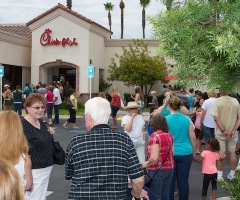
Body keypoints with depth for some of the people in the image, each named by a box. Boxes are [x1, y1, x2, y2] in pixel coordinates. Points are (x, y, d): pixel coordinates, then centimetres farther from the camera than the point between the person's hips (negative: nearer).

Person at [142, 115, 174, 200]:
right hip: (169, 168, 7)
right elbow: (172, 153, 9)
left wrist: (146, 164, -7)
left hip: (157, 170, -7)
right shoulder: (170, 135, 3)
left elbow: (154, 158, -24)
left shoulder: (155, 136, -18)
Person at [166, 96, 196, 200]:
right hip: (185, 153, 1)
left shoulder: (166, 119, -8)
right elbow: (193, 138, 2)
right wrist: (194, 152, 15)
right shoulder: (187, 119, -2)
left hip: (170, 153, -1)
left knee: (170, 181, 9)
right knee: (183, 181, 9)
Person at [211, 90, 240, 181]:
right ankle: (232, 174, 22)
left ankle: (220, 175, 13)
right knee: (232, 152, 13)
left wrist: (223, 131, -13)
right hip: (232, 132, 3)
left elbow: (216, 118, -17)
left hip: (220, 132, -2)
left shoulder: (217, 101, -12)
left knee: (221, 153, 5)